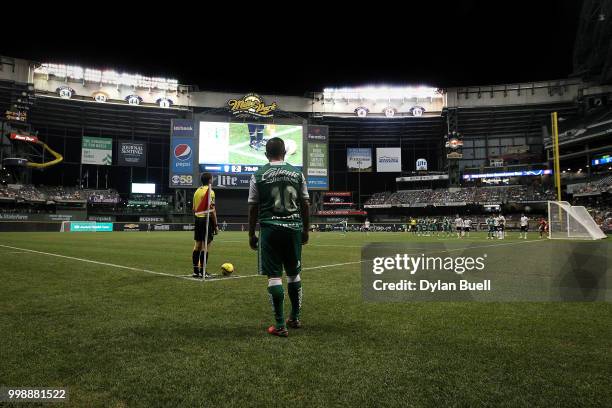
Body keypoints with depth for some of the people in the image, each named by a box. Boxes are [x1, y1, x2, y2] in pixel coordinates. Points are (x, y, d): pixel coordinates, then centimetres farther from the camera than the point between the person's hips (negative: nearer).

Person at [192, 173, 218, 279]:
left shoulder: (197, 191, 14)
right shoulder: (209, 191, -10)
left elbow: (194, 209, 16)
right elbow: (212, 210, -16)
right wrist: (216, 225, -12)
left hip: (198, 219, 8)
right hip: (207, 220, -8)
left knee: (197, 245, 11)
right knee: (206, 246, -4)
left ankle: (196, 271, 15)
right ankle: (202, 272, -3)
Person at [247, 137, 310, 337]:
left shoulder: (258, 175, 1)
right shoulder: (297, 173, 6)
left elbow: (253, 208, 1)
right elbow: (305, 204, 7)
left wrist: (251, 234, 9)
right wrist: (305, 230, 17)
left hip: (270, 229, -2)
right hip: (294, 228, 3)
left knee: (274, 276, 1)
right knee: (294, 274, 15)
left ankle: (280, 325, 3)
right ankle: (295, 318, 27)